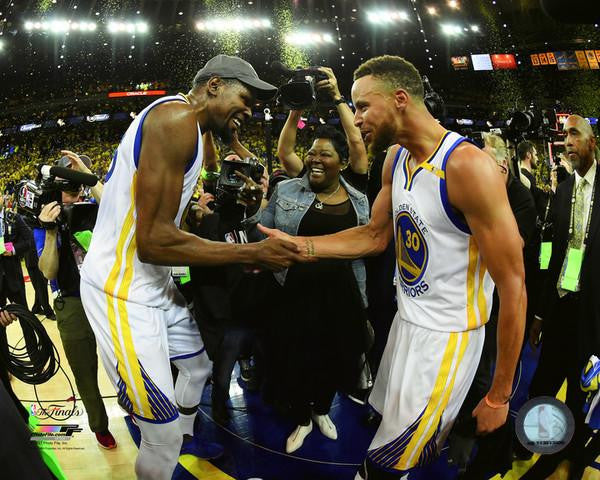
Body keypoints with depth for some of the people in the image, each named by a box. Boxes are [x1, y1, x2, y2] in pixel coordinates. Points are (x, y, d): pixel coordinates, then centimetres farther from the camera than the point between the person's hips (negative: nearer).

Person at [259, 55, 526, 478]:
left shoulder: (468, 166, -25)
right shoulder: (396, 158, 2)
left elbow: (513, 288, -22)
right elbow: (375, 236, 12)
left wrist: (499, 396, -16)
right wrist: (296, 245, -1)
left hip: (446, 336, -7)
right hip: (406, 319, 7)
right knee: (388, 425, 20)